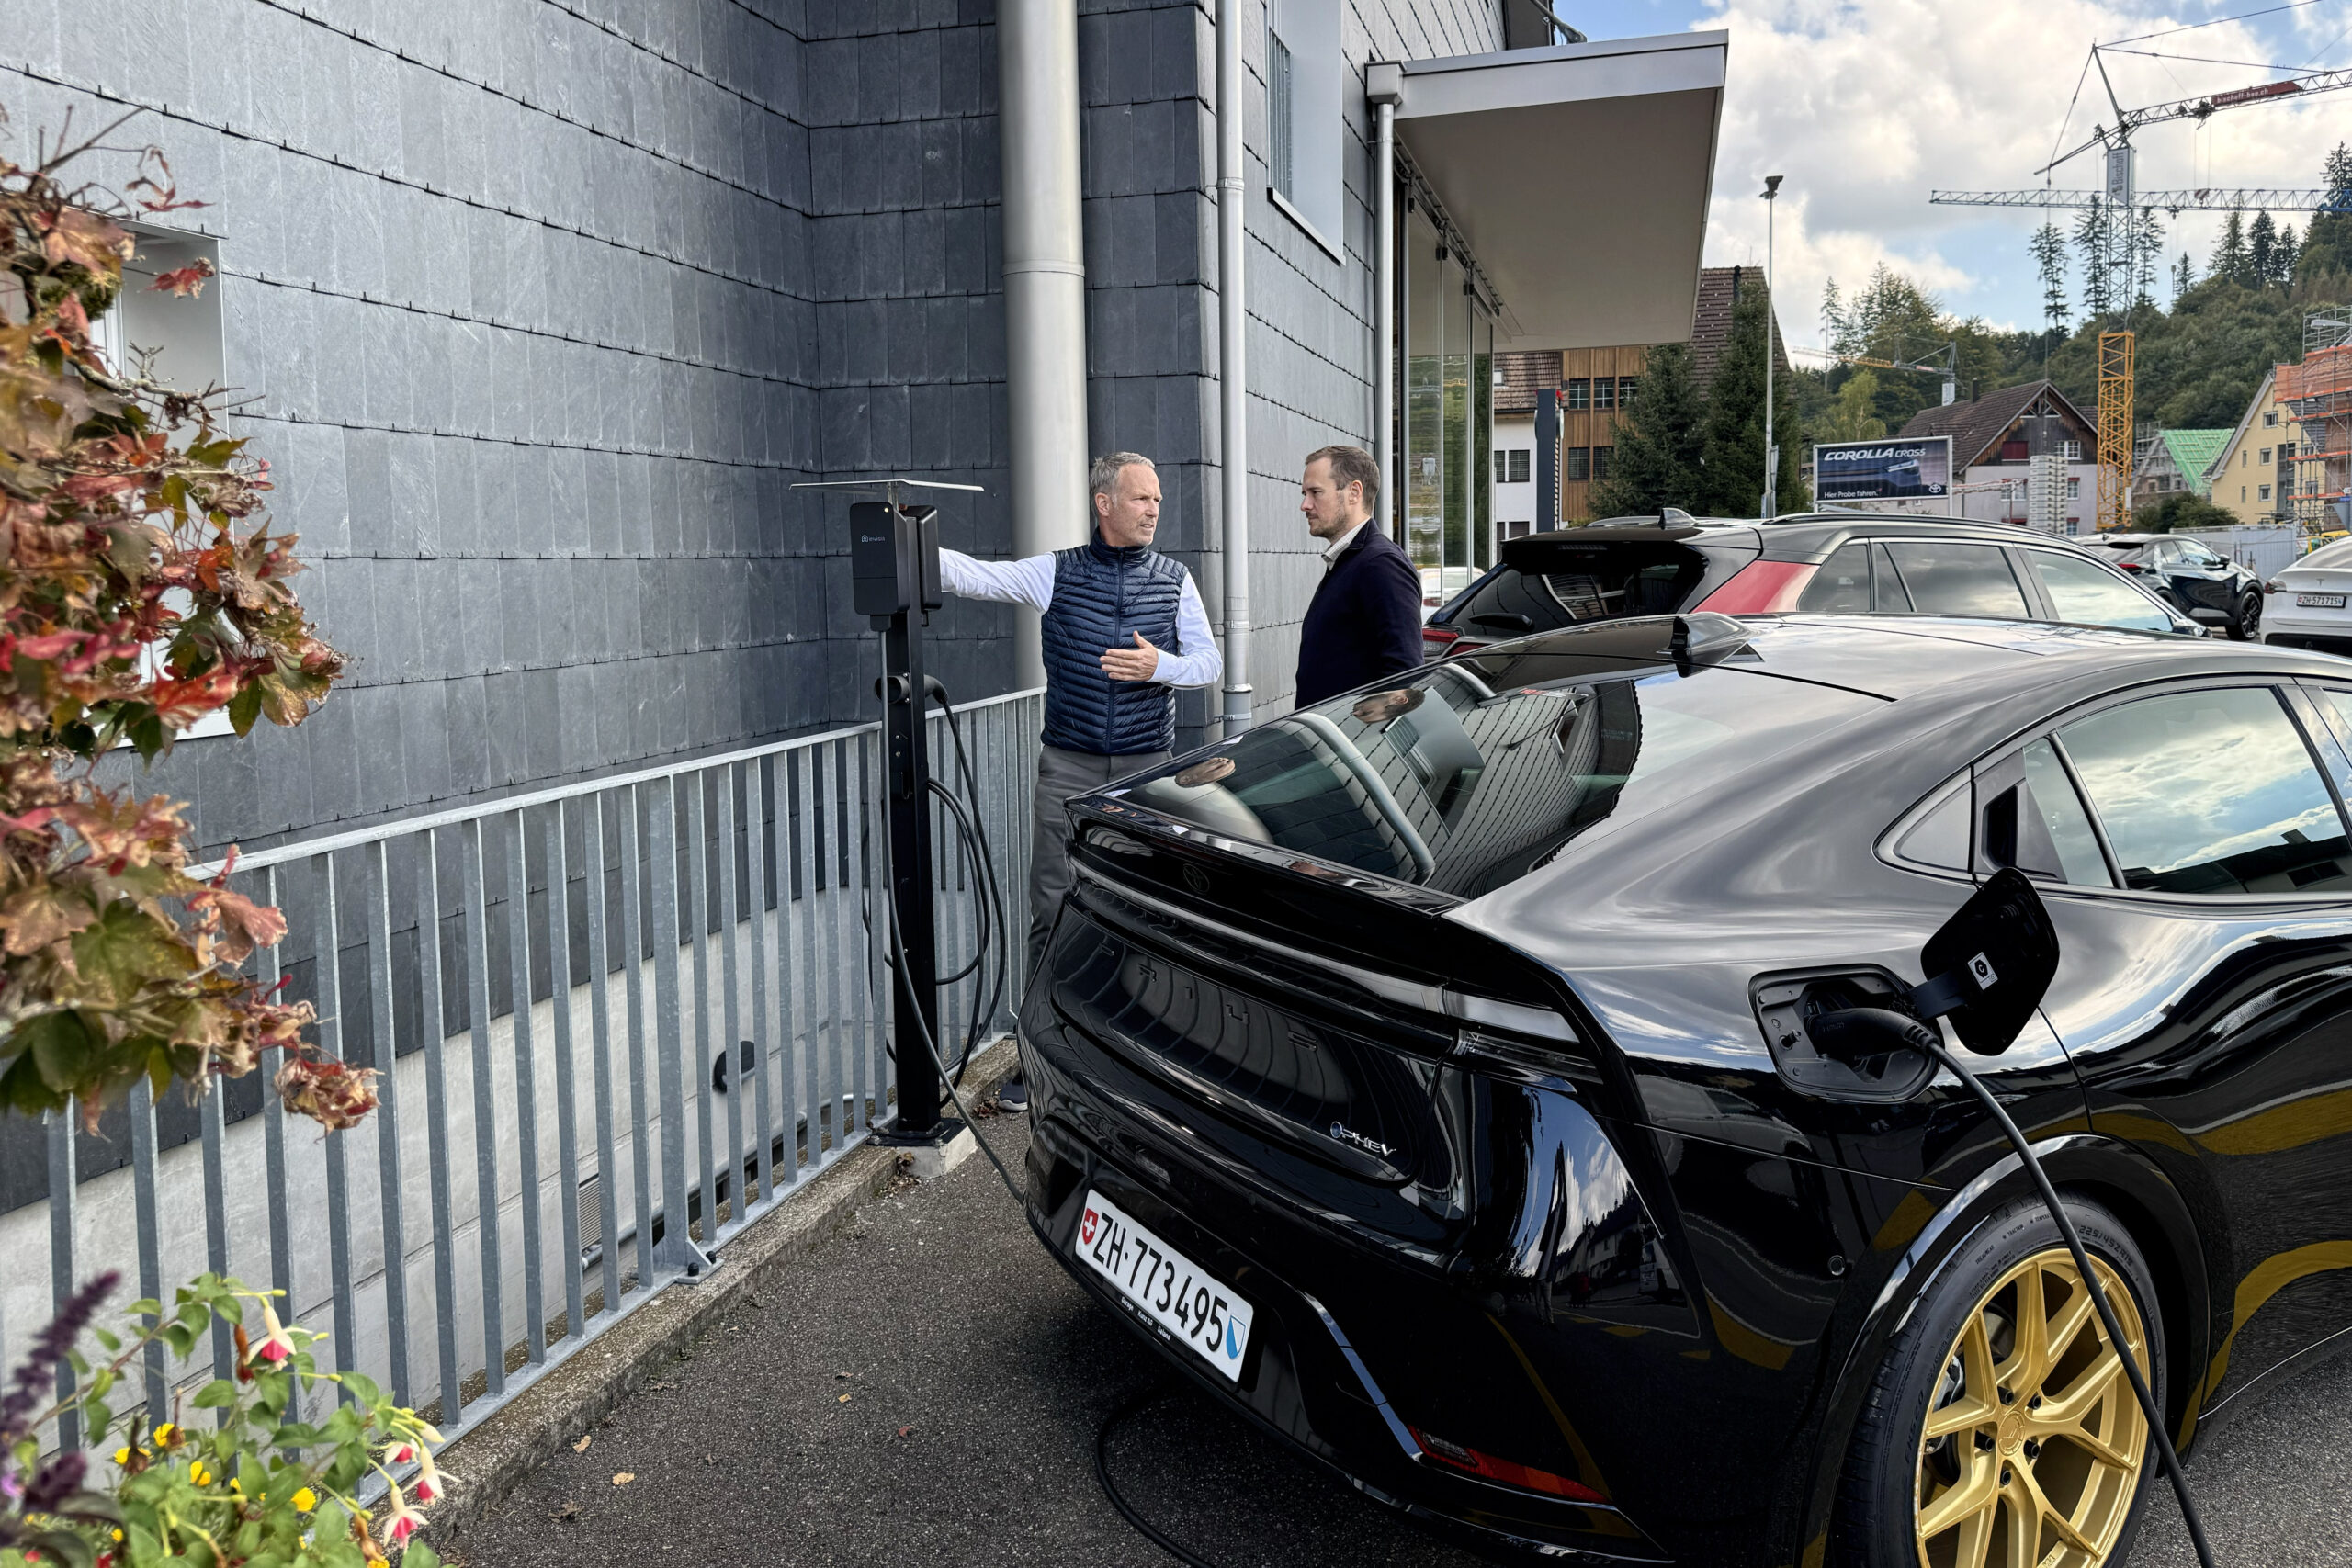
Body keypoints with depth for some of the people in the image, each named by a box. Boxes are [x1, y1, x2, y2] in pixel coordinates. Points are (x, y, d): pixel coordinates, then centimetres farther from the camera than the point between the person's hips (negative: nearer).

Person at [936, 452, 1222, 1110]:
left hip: (1147, 766, 1)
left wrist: (1161, 665, -14)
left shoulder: (1174, 579, 7)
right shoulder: (1056, 572, 2)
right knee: (1052, 908, 0)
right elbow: (971, 574, -3)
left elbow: (1210, 662, 6)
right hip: (1068, 766, -1)